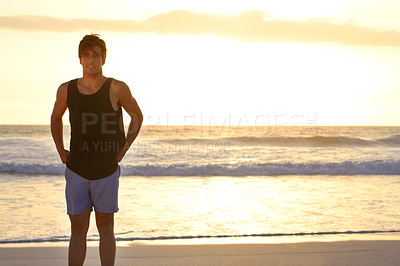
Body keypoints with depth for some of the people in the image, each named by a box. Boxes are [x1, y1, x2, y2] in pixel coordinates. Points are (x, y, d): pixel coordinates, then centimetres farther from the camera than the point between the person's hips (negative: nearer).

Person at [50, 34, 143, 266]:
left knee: (105, 227, 9)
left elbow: (137, 116, 7)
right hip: (76, 171, 2)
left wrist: (124, 149, 0)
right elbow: (56, 118, 20)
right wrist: (60, 150, 10)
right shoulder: (67, 90, 0)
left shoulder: (117, 89, -9)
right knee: (78, 229, 5)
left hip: (107, 171, -2)